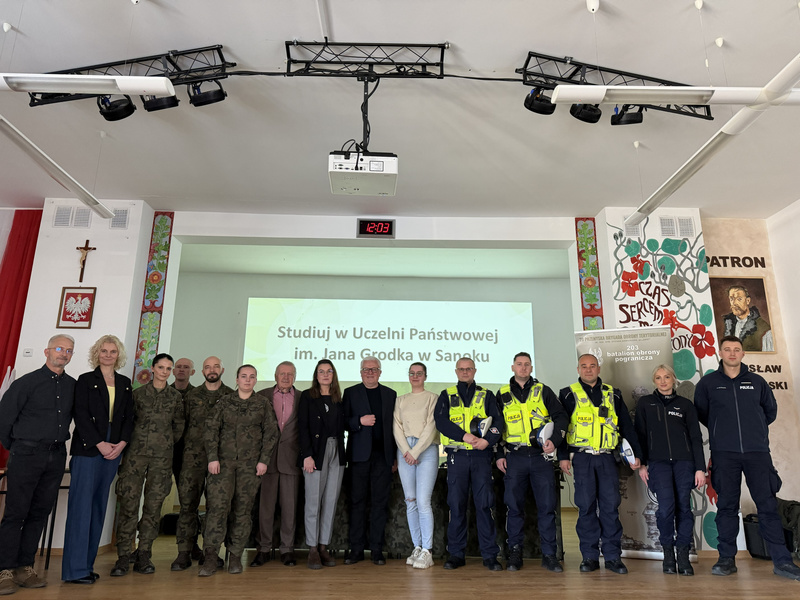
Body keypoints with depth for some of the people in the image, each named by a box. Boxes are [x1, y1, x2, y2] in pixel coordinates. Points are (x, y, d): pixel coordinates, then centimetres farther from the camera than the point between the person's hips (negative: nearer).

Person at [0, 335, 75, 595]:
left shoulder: (73, 386, 7)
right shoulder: (27, 382, -5)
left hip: (57, 456, 4)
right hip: (27, 454, -4)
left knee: (40, 513, 9)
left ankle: (25, 569, 18)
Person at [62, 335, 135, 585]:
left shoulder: (125, 384, 13)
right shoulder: (86, 380, 1)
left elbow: (128, 417, 11)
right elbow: (81, 415, -7)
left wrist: (121, 444, -4)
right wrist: (100, 444, -13)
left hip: (113, 451, 5)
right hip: (87, 449, -4)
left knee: (98, 507, 8)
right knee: (81, 506, -5)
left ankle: (87, 564, 16)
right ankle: (75, 569, 1)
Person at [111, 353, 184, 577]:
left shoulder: (176, 396, 7)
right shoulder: (138, 393, 6)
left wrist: (165, 443, 10)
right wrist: (135, 440, 6)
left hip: (162, 456, 1)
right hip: (136, 452, -1)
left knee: (153, 505, 3)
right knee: (129, 502, -3)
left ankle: (143, 556, 12)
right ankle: (123, 556, 6)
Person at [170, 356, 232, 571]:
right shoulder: (192, 395, 10)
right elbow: (182, 423, 14)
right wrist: (186, 447, 6)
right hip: (194, 455, 1)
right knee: (187, 502, -2)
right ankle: (184, 552, 7)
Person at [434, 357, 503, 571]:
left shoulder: (486, 395, 13)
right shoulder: (446, 395, 11)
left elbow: (498, 421, 4)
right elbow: (441, 421, -4)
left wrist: (487, 439, -15)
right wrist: (465, 436, -15)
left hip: (481, 455, 0)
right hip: (457, 455, 0)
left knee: (485, 503, 0)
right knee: (456, 505, 3)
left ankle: (490, 555, 9)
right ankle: (456, 554, 14)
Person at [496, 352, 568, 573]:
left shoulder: (543, 391, 8)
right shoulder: (503, 394, 9)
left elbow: (561, 416, 6)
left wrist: (555, 440, -10)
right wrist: (499, 454, 6)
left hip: (541, 455, 0)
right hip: (514, 457, 0)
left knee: (547, 505, 1)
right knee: (514, 505, 4)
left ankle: (549, 554, 12)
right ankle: (515, 552, 17)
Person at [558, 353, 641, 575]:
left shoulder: (613, 394, 12)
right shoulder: (569, 395, 5)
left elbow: (627, 426, 15)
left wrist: (635, 454, 9)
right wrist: (563, 456, -4)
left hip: (607, 458, 2)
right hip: (582, 458, -2)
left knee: (611, 506, 2)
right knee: (586, 507, 1)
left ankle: (613, 556, 12)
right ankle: (589, 556, 11)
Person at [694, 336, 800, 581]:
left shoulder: (757, 382, 8)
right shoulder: (707, 383, 4)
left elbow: (771, 409, 21)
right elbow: (700, 413, 13)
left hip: (757, 451, 1)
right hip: (724, 453, -1)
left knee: (768, 505, 2)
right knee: (727, 506, 3)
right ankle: (727, 558, 10)